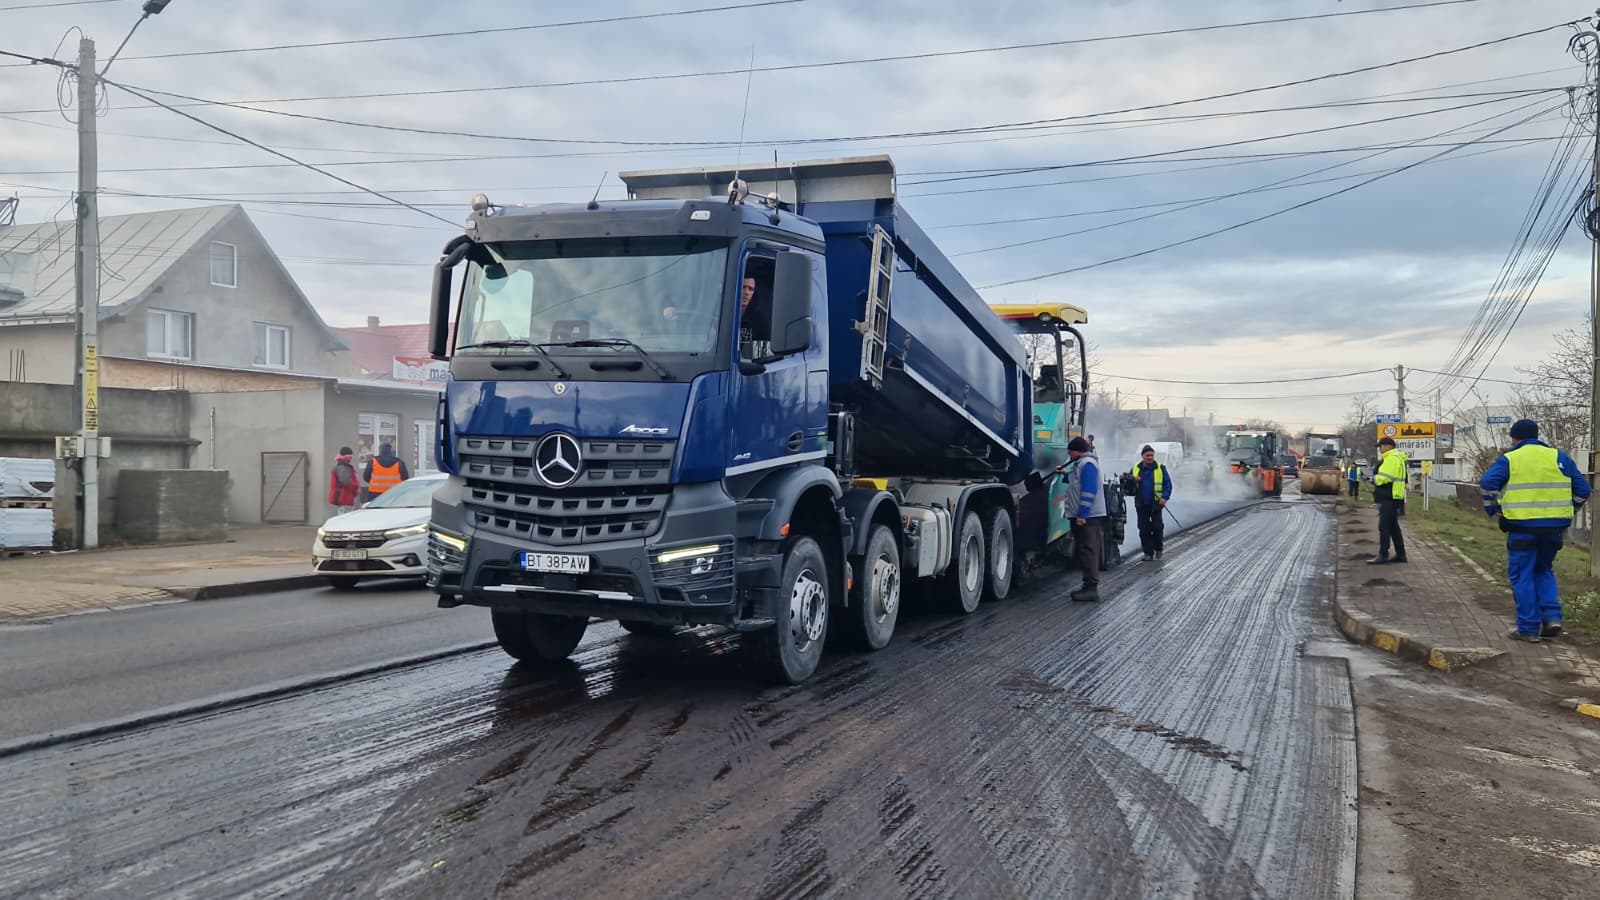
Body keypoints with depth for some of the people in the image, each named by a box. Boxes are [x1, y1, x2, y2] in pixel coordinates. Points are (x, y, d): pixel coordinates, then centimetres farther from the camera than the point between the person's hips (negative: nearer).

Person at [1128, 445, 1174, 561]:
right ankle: (1148, 553, 10)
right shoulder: (1135, 468, 6)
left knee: (1157, 528, -1)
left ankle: (1158, 549, 21)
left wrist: (1165, 497, -12)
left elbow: (1167, 484, 1)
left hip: (1156, 504, -2)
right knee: (1144, 530, 2)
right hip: (1141, 505, 2)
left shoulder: (1160, 468, 0)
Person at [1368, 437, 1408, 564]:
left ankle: (1383, 555, -9)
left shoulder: (1392, 459, -15)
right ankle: (1400, 554, 19)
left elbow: (1385, 477, -22)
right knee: (1393, 527, 15)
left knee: (1384, 526, -9)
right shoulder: (1393, 458, 21)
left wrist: (1374, 479, -4)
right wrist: (1376, 478, 4)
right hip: (1390, 497, 11)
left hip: (1389, 498, -11)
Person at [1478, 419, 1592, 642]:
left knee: (1522, 576, 4)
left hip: (1522, 527, -4)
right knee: (1544, 571, 21)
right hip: (1554, 527, 4)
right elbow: (1583, 489, 8)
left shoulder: (1509, 459, -1)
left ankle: (1528, 628, 3)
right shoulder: (1559, 458, 10)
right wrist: (1565, 512, 18)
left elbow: (1487, 484, -16)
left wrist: (1493, 511, -4)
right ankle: (1552, 617, 8)